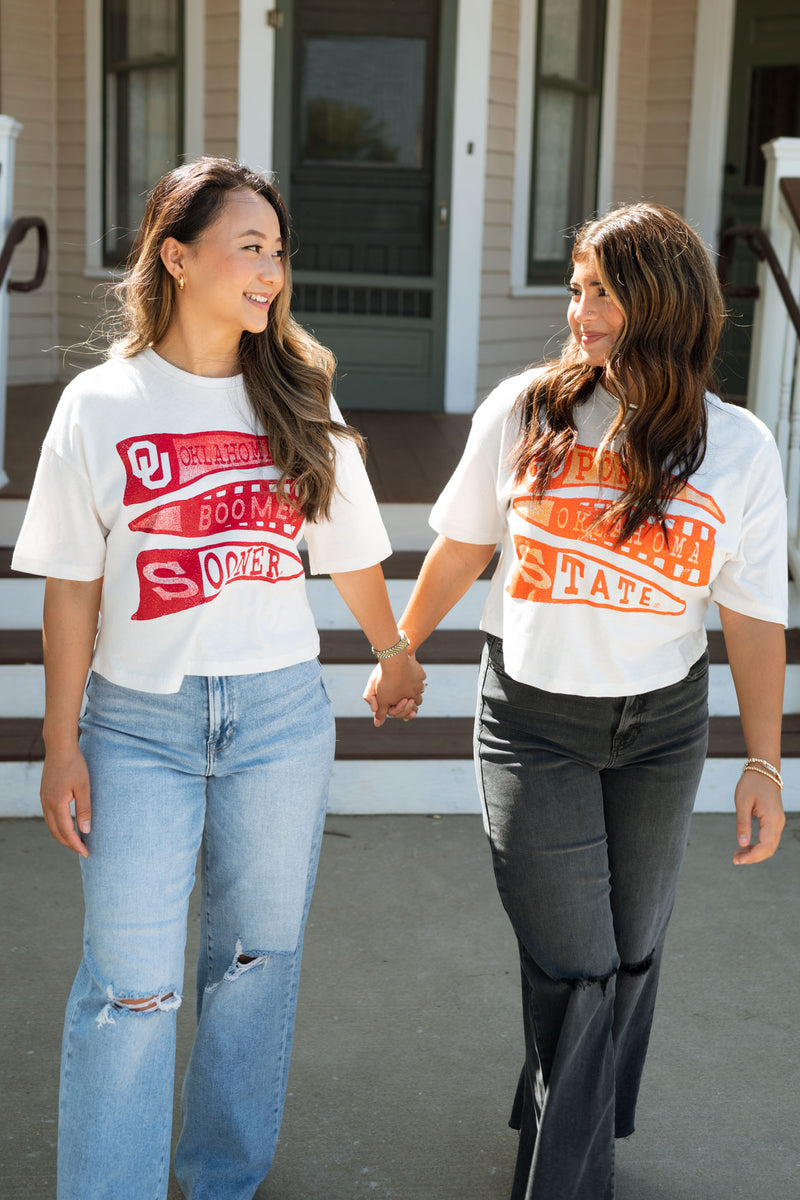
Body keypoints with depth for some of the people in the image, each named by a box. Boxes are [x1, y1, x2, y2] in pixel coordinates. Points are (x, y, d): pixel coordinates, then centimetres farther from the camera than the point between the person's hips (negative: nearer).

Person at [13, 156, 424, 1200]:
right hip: (140, 721, -2)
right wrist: (62, 745, -4)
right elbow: (72, 586, -2)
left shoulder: (298, 401, 3)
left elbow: (351, 555, 15)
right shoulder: (100, 404, -3)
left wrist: (397, 658, 26)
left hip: (281, 718, 3)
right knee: (131, 985, -3)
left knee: (257, 959, 12)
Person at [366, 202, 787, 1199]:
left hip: (660, 727, 2)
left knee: (630, 953, 15)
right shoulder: (523, 411, -8)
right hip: (532, 721, -2)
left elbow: (753, 616, -1)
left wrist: (764, 763, -1)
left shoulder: (738, 450, -6)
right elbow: (461, 547, 5)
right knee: (573, 964, -4)